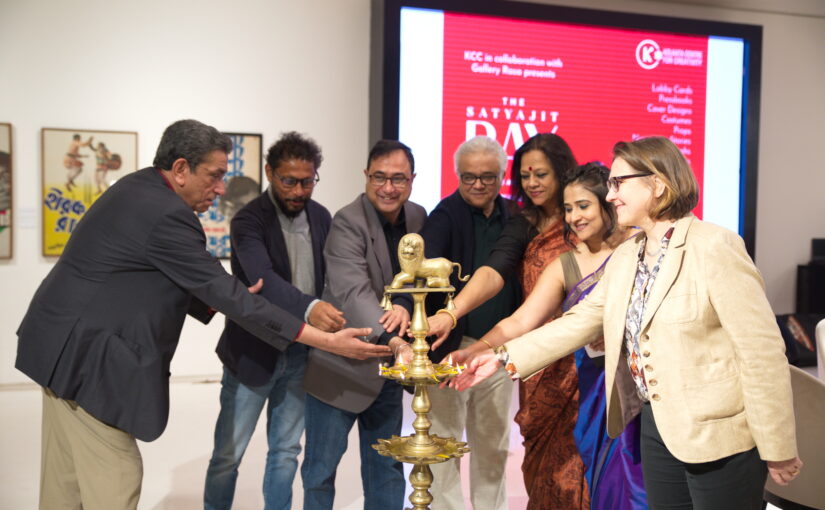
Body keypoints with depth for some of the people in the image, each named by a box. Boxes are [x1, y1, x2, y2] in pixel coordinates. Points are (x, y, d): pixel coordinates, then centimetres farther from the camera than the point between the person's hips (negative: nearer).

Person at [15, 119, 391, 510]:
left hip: (65, 346, 10)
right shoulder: (165, 215, -22)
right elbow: (225, 293, -23)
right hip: (88, 356, -10)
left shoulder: (138, 187, 8)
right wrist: (327, 341, -23)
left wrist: (225, 302, 6)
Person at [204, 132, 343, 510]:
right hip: (252, 353, -4)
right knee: (228, 454, 5)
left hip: (300, 354, 5)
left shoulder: (321, 217, 3)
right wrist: (309, 308, -49)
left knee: (286, 451, 14)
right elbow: (264, 280, -31)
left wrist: (329, 316, -9)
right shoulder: (249, 220, -15)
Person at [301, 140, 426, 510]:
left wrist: (404, 304, -21)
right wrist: (397, 343, -45)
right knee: (322, 468, 7)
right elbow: (354, 294, -31)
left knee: (387, 468, 16)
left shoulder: (417, 218, 2)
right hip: (341, 366, -6)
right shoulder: (348, 223, -19)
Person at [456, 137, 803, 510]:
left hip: (719, 436, -7)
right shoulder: (626, 257, 8)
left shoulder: (714, 248, -15)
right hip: (658, 426, 7)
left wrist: (778, 450, -13)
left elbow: (762, 351, -16)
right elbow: (579, 322, 10)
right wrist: (505, 358, 3)